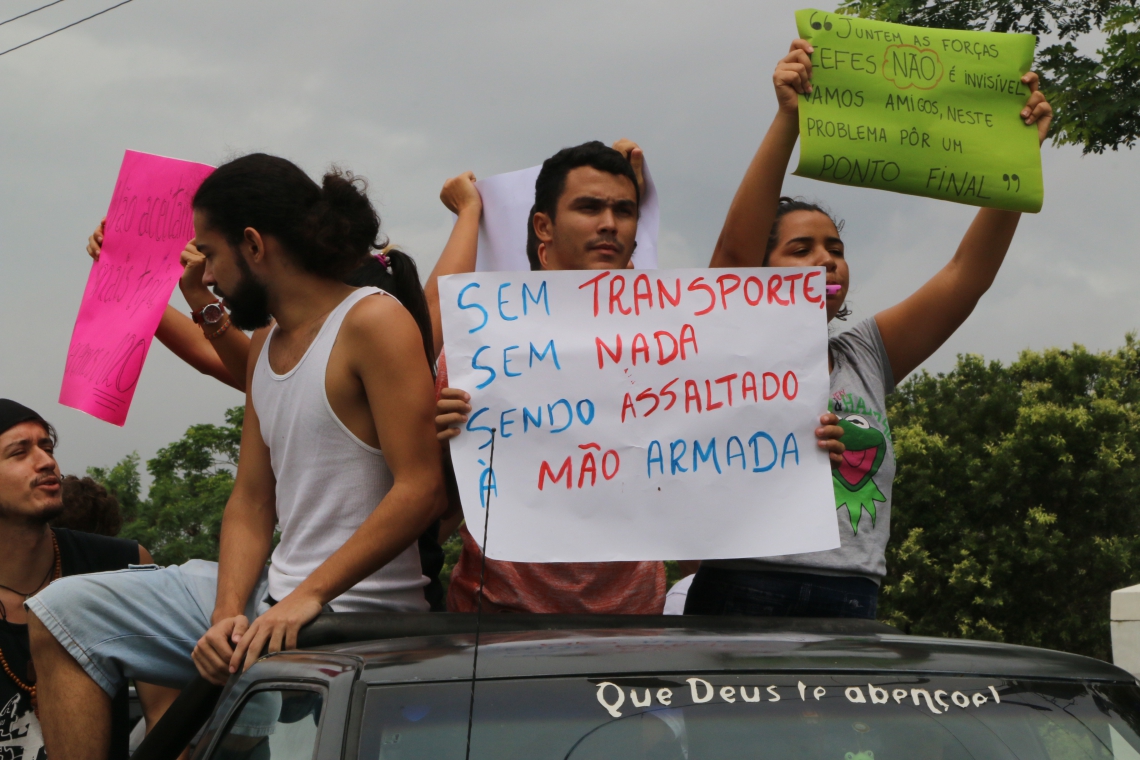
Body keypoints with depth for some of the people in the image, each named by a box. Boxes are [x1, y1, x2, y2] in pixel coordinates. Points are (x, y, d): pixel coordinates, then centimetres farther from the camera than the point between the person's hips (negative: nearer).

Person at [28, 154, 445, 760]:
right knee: (62, 616, 6)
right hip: (273, 597, 9)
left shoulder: (372, 323, -12)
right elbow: (251, 504, 11)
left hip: (360, 613, -9)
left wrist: (309, 595, -23)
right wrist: (227, 614, -6)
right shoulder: (264, 346, 15)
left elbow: (420, 488, -20)